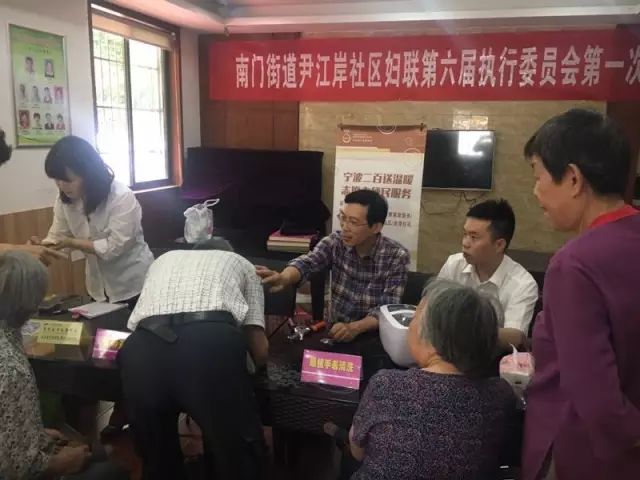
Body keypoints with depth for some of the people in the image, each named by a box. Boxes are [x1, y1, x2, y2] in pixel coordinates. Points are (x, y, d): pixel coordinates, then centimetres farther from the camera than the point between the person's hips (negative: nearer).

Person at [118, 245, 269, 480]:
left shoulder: (163, 260, 40)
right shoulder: (241, 264, 32)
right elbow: (260, 352, 24)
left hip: (142, 348, 3)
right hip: (212, 341, -3)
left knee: (157, 455, 27)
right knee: (237, 453, 19)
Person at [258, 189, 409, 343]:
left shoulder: (397, 256, -12)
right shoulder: (335, 242, -6)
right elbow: (307, 263, -22)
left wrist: (355, 328, -32)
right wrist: (284, 278, -44)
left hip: (376, 335, -2)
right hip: (337, 329, 2)